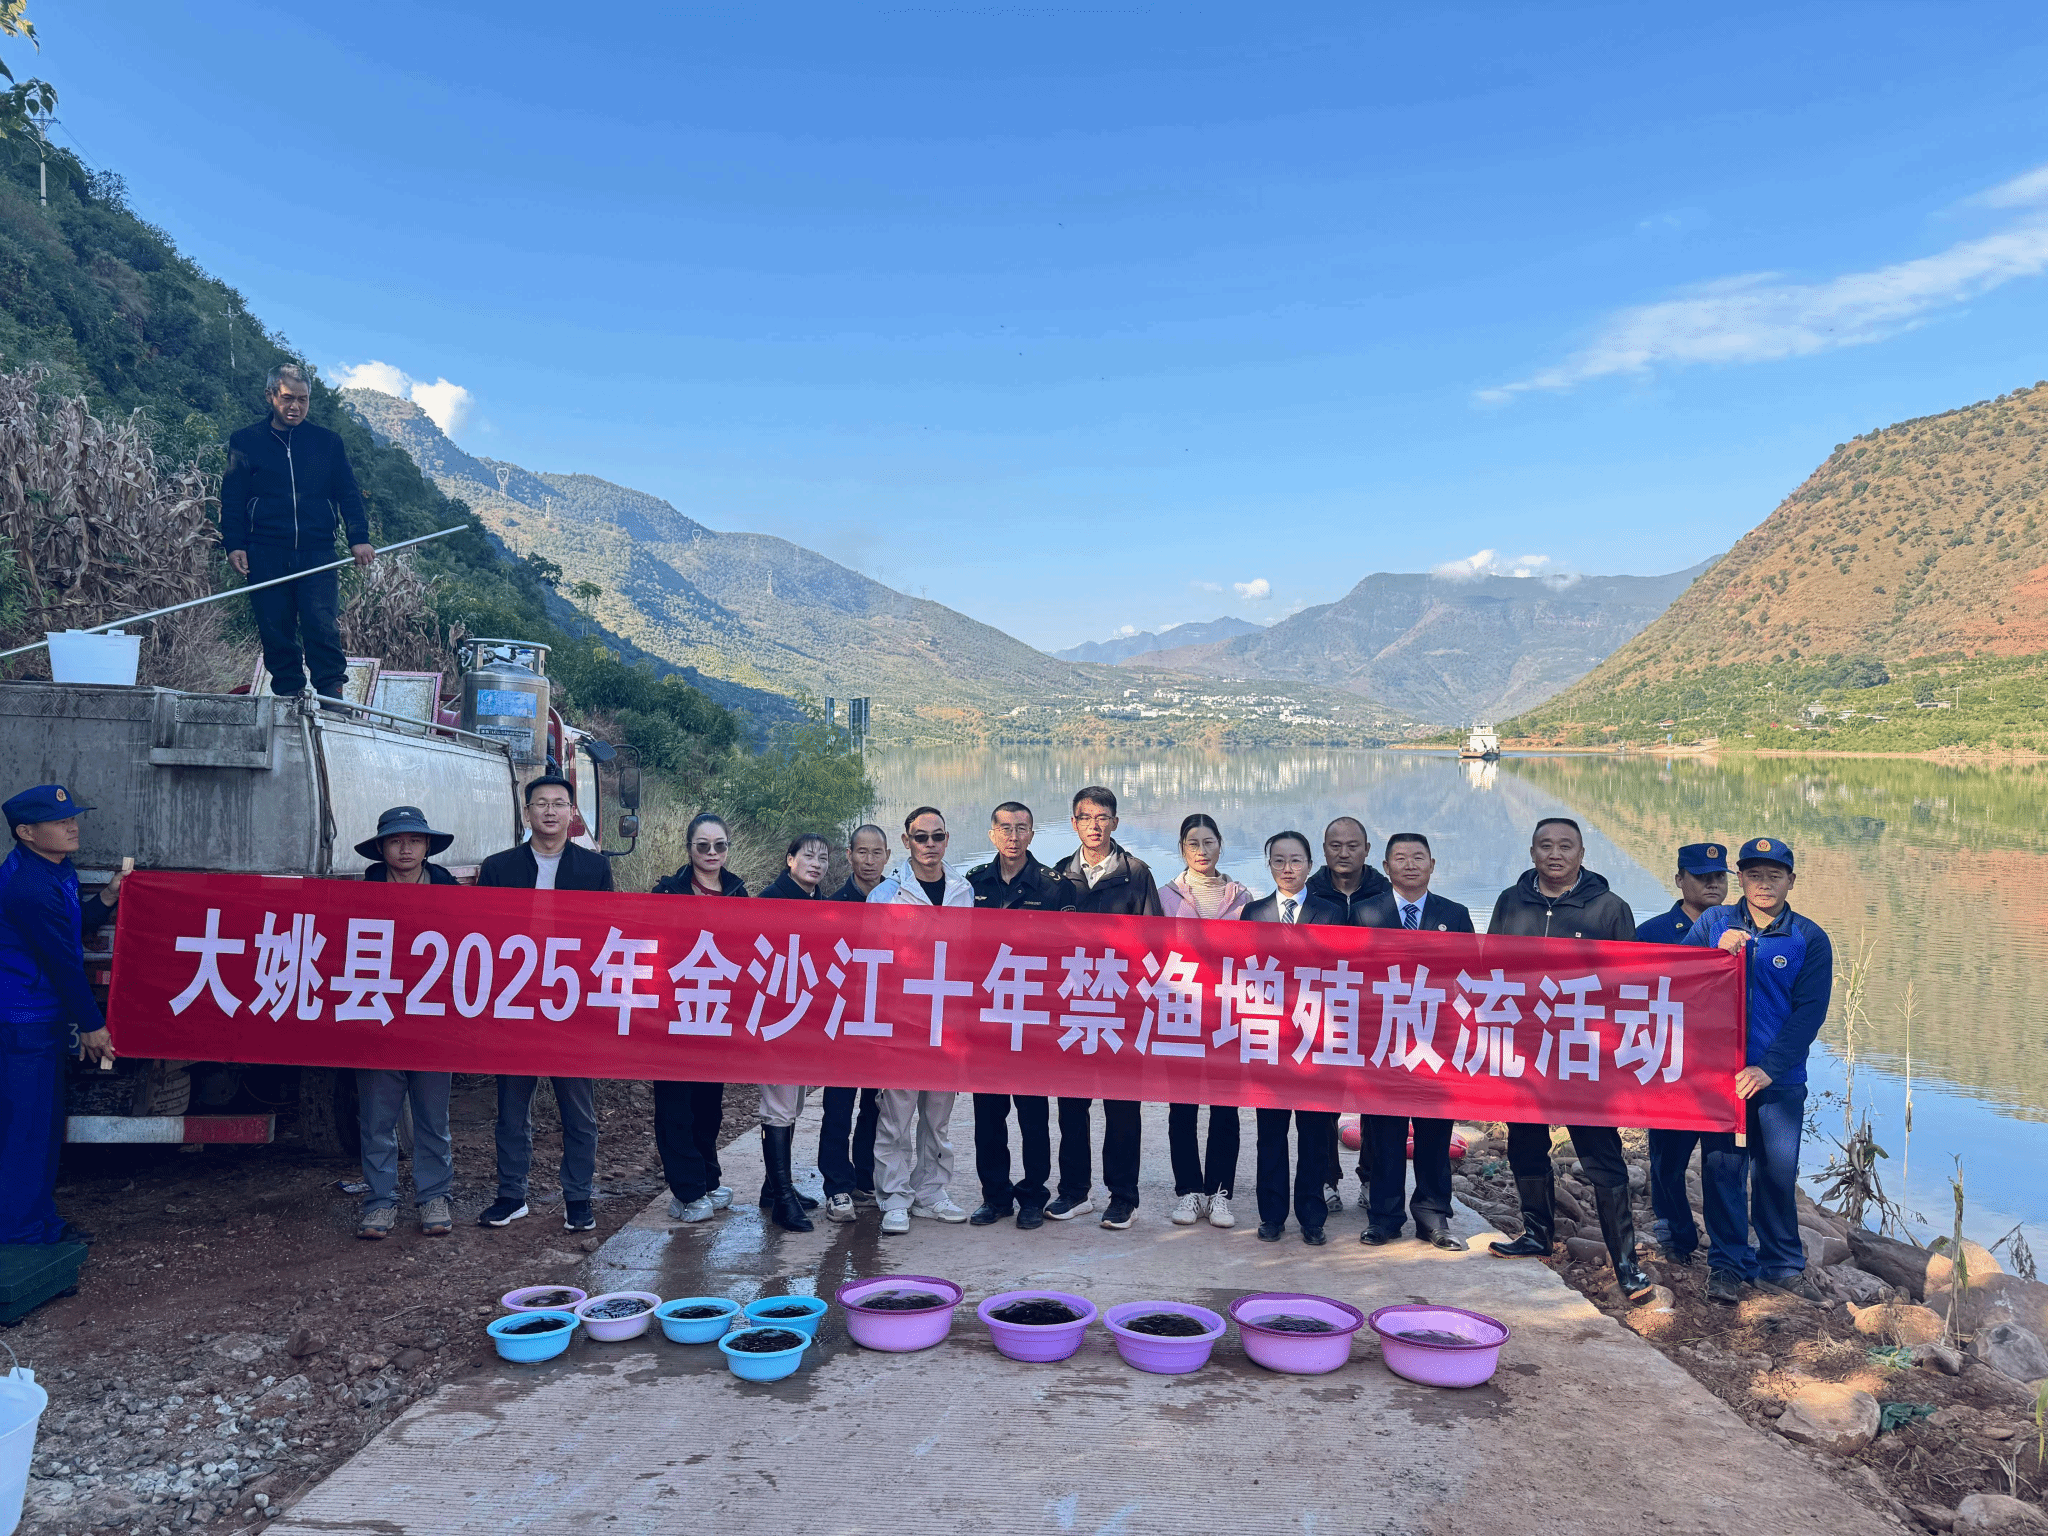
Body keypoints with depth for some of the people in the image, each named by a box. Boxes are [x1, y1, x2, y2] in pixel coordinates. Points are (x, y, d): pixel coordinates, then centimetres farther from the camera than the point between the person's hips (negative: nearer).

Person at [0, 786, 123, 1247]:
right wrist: (92, 1024, -11)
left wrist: (107, 897, 2)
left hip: (42, 1017, 10)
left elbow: (73, 931, 20)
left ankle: (41, 1223, 27)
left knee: (46, 1122, 16)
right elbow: (61, 960, -18)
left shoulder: (54, 869, 9)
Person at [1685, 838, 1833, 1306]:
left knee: (1778, 1171, 6)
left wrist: (1767, 1069, -13)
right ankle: (1726, 1263, 15)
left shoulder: (1810, 938, 1)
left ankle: (1783, 1264, 24)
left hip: (1780, 1078, 0)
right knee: (1722, 1166, 2)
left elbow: (1810, 1012, -5)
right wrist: (1719, 952, -16)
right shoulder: (1714, 922, 5)